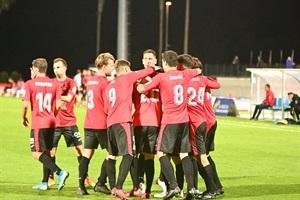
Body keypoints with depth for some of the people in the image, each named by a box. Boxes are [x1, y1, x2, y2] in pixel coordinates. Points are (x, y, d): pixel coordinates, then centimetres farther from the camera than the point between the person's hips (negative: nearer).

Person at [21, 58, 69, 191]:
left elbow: (25, 105, -10)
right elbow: (58, 105, 1)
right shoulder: (54, 84, 6)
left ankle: (60, 172, -22)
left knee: (37, 154, -5)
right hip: (51, 123, 6)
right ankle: (44, 182, 16)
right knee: (46, 152, 14)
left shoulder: (30, 84, -6)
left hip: (37, 124, -6)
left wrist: (23, 118, 9)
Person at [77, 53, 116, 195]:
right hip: (102, 124, -7)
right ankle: (101, 183, 0)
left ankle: (81, 186, -2)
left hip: (88, 124, 7)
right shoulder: (105, 83, -12)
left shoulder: (90, 81, 13)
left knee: (87, 154, 6)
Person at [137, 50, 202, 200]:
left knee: (161, 152, 1)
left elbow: (141, 89, -6)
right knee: (184, 153, 10)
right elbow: (198, 71, 27)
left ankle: (173, 185, -12)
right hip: (184, 120, 5)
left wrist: (139, 84, 15)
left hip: (169, 120, -5)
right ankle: (191, 187, 2)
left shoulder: (161, 77, -9)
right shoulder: (184, 75, 6)